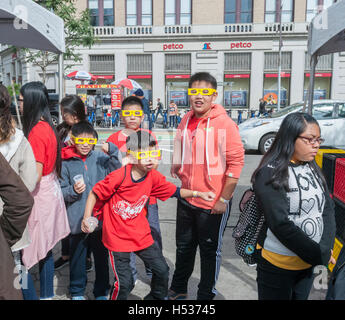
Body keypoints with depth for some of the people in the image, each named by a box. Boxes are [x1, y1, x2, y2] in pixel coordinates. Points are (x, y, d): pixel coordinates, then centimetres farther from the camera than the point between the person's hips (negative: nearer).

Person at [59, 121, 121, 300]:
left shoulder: (100, 157, 1)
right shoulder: (66, 162, -2)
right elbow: (61, 192, 1)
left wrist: (112, 150, -21)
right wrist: (73, 191, -18)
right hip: (77, 221, -1)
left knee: (101, 255, 13)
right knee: (77, 256, 13)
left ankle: (101, 292, 32)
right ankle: (77, 291, 35)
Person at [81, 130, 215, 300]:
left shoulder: (154, 176, -5)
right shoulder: (119, 176, -20)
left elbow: (174, 191, 5)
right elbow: (95, 193, -10)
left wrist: (198, 193, -4)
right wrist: (87, 217, -14)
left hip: (141, 235, 5)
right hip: (117, 237, -5)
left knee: (162, 270, 11)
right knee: (124, 282, -3)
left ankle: (156, 297, 39)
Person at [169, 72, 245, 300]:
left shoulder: (225, 123, -16)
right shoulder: (186, 121, 3)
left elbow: (236, 162, -16)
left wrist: (224, 199, -16)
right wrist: (177, 167, 2)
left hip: (213, 204, -6)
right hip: (186, 200, 6)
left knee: (210, 251, 13)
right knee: (184, 247, 22)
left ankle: (206, 295, 34)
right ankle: (178, 290, 44)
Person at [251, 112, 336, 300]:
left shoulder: (313, 170, 5)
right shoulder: (270, 173, -16)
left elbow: (328, 209, 2)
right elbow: (280, 224, -21)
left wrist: (326, 250, -11)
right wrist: (318, 255, -15)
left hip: (309, 264, 6)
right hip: (277, 265, -6)